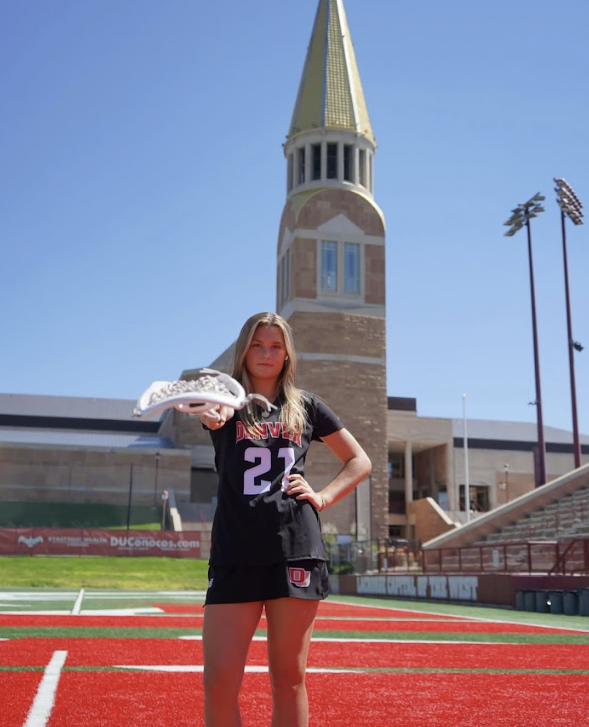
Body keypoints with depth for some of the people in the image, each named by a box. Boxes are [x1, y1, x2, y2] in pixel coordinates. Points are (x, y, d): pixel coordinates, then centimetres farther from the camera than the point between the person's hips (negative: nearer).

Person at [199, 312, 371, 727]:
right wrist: (211, 413, -40)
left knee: (289, 680, 7)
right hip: (235, 555, 0)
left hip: (297, 551, 1)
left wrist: (323, 497, 4)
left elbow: (360, 462, 20)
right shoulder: (229, 402, 10)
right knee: (219, 683, -5)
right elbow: (210, 413, -17)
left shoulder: (306, 407, 14)